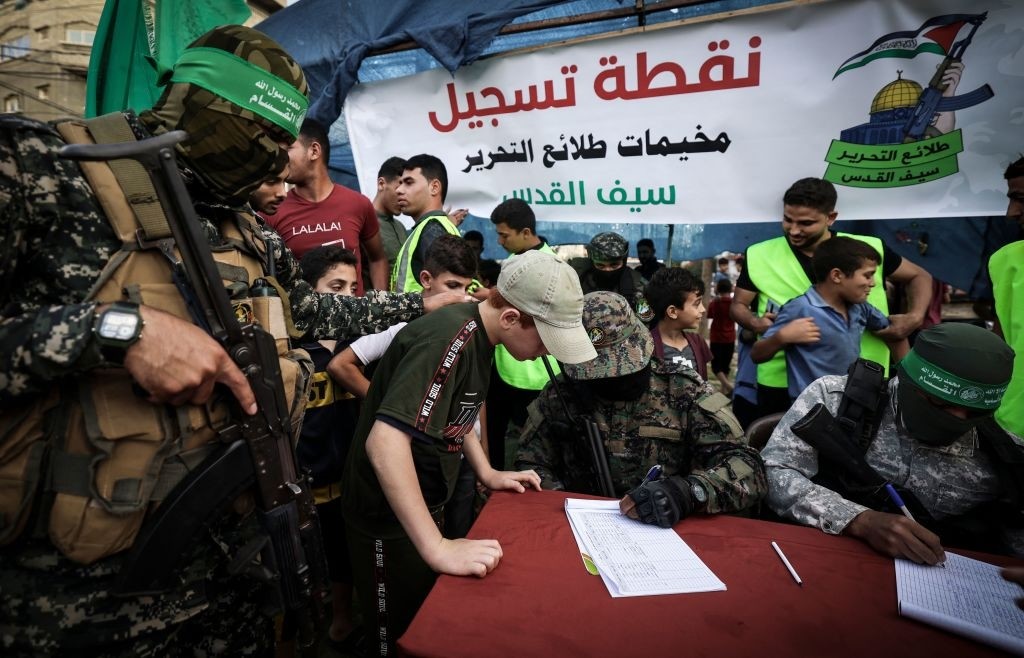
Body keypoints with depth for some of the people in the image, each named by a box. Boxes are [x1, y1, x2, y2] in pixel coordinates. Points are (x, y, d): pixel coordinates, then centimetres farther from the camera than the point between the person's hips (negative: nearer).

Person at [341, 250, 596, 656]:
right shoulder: (449, 339, -30)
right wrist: (438, 547, -38)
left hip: (420, 506, 8)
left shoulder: (478, 334, -1)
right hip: (389, 515, -8)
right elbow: (384, 442, -39)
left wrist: (487, 474, 5)